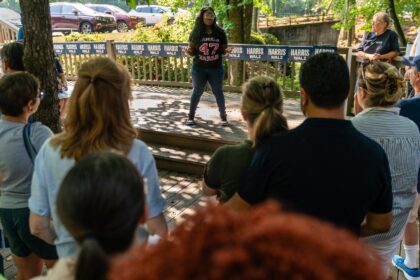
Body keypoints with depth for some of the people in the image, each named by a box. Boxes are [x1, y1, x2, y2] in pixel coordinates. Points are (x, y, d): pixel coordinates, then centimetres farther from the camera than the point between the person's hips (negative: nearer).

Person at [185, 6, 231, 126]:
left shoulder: (220, 32, -3)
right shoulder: (195, 32, -5)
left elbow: (223, 49, 4)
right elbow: (192, 51, 0)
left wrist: (226, 51, -18)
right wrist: (189, 51, -22)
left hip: (216, 68, 1)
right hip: (199, 68, 0)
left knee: (218, 92, 9)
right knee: (197, 92, 9)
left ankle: (223, 116, 22)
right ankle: (191, 116, 21)